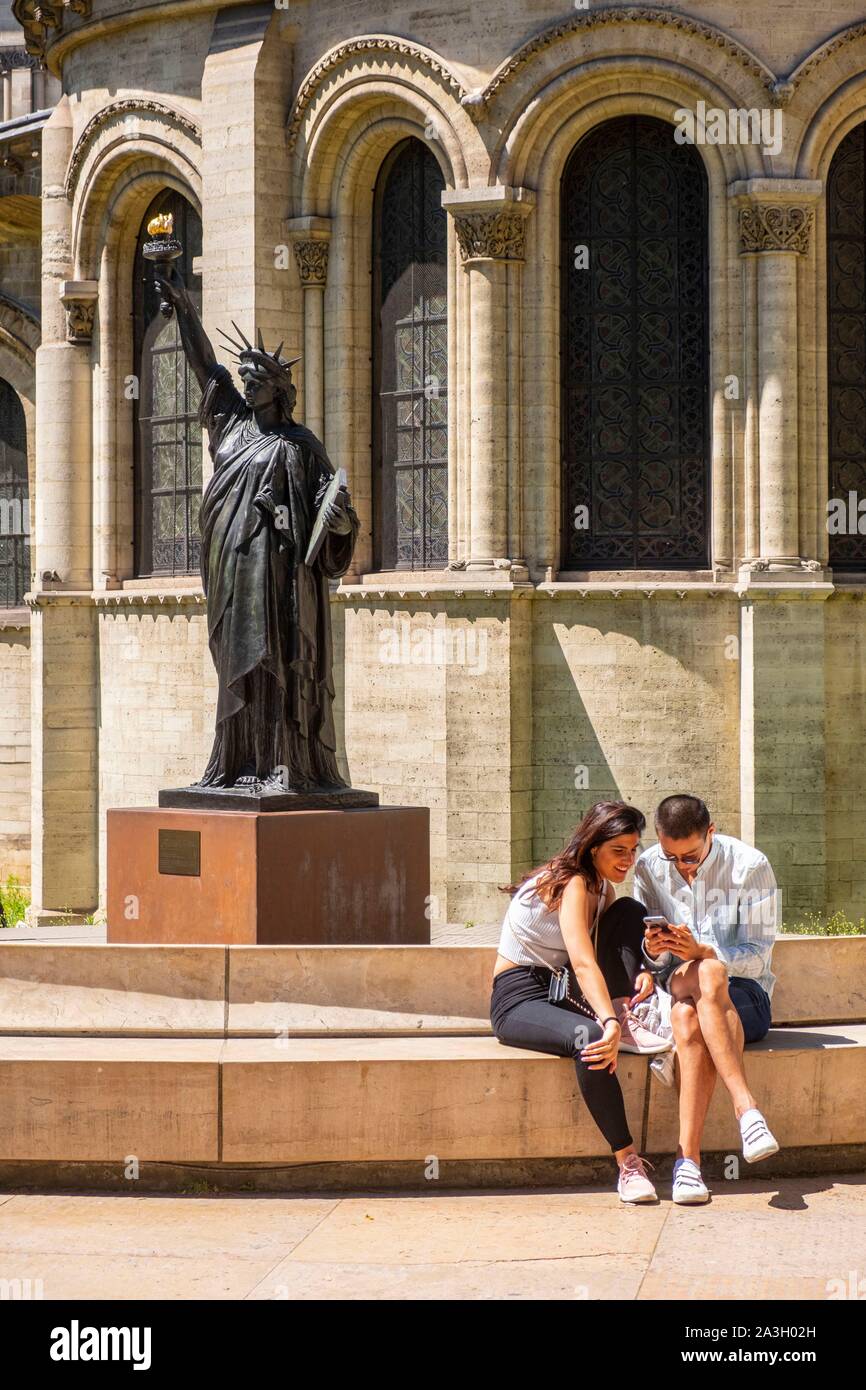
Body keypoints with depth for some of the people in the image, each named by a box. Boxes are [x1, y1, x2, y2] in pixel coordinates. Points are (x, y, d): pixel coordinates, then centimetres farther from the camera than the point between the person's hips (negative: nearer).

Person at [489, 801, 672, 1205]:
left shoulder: (602, 888, 9)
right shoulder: (573, 885, -19)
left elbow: (623, 942, 9)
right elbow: (584, 963, -33)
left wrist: (643, 971, -16)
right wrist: (608, 1023, -47)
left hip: (564, 992, 9)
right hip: (519, 999, -9)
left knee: (630, 911, -5)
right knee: (589, 1037, -40)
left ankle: (628, 1021, -18)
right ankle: (627, 1163, -34)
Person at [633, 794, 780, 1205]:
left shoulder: (750, 866, -7)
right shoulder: (648, 868, 2)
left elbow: (757, 959, -9)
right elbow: (654, 962, 7)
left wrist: (702, 952, -26)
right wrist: (653, 951, -19)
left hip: (744, 997, -2)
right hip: (675, 991, 2)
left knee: (690, 1018, -38)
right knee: (704, 976, -37)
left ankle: (688, 1157, -44)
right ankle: (745, 1106, -46)